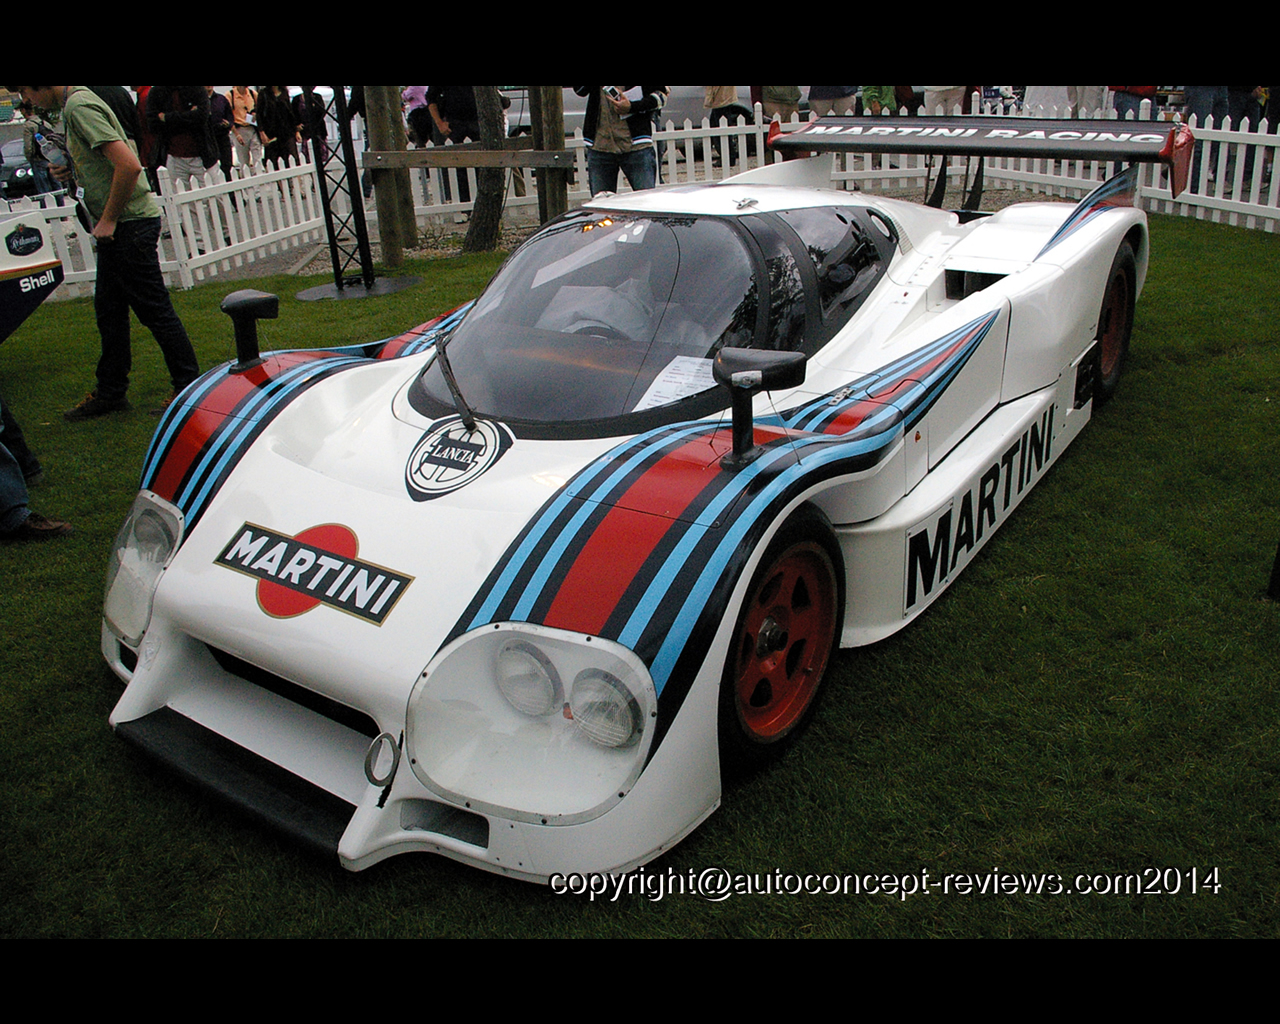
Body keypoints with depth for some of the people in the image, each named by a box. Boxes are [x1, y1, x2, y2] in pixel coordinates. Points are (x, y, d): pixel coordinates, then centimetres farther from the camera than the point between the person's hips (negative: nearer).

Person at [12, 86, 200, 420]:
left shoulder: (79, 107, -17)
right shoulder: (72, 106, 15)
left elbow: (129, 165, -27)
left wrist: (109, 219, -18)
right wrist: (70, 172, 8)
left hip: (130, 222, -10)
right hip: (116, 226, 10)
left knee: (154, 310, -3)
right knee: (108, 309, 14)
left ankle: (189, 388, 7)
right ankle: (111, 392, 24)